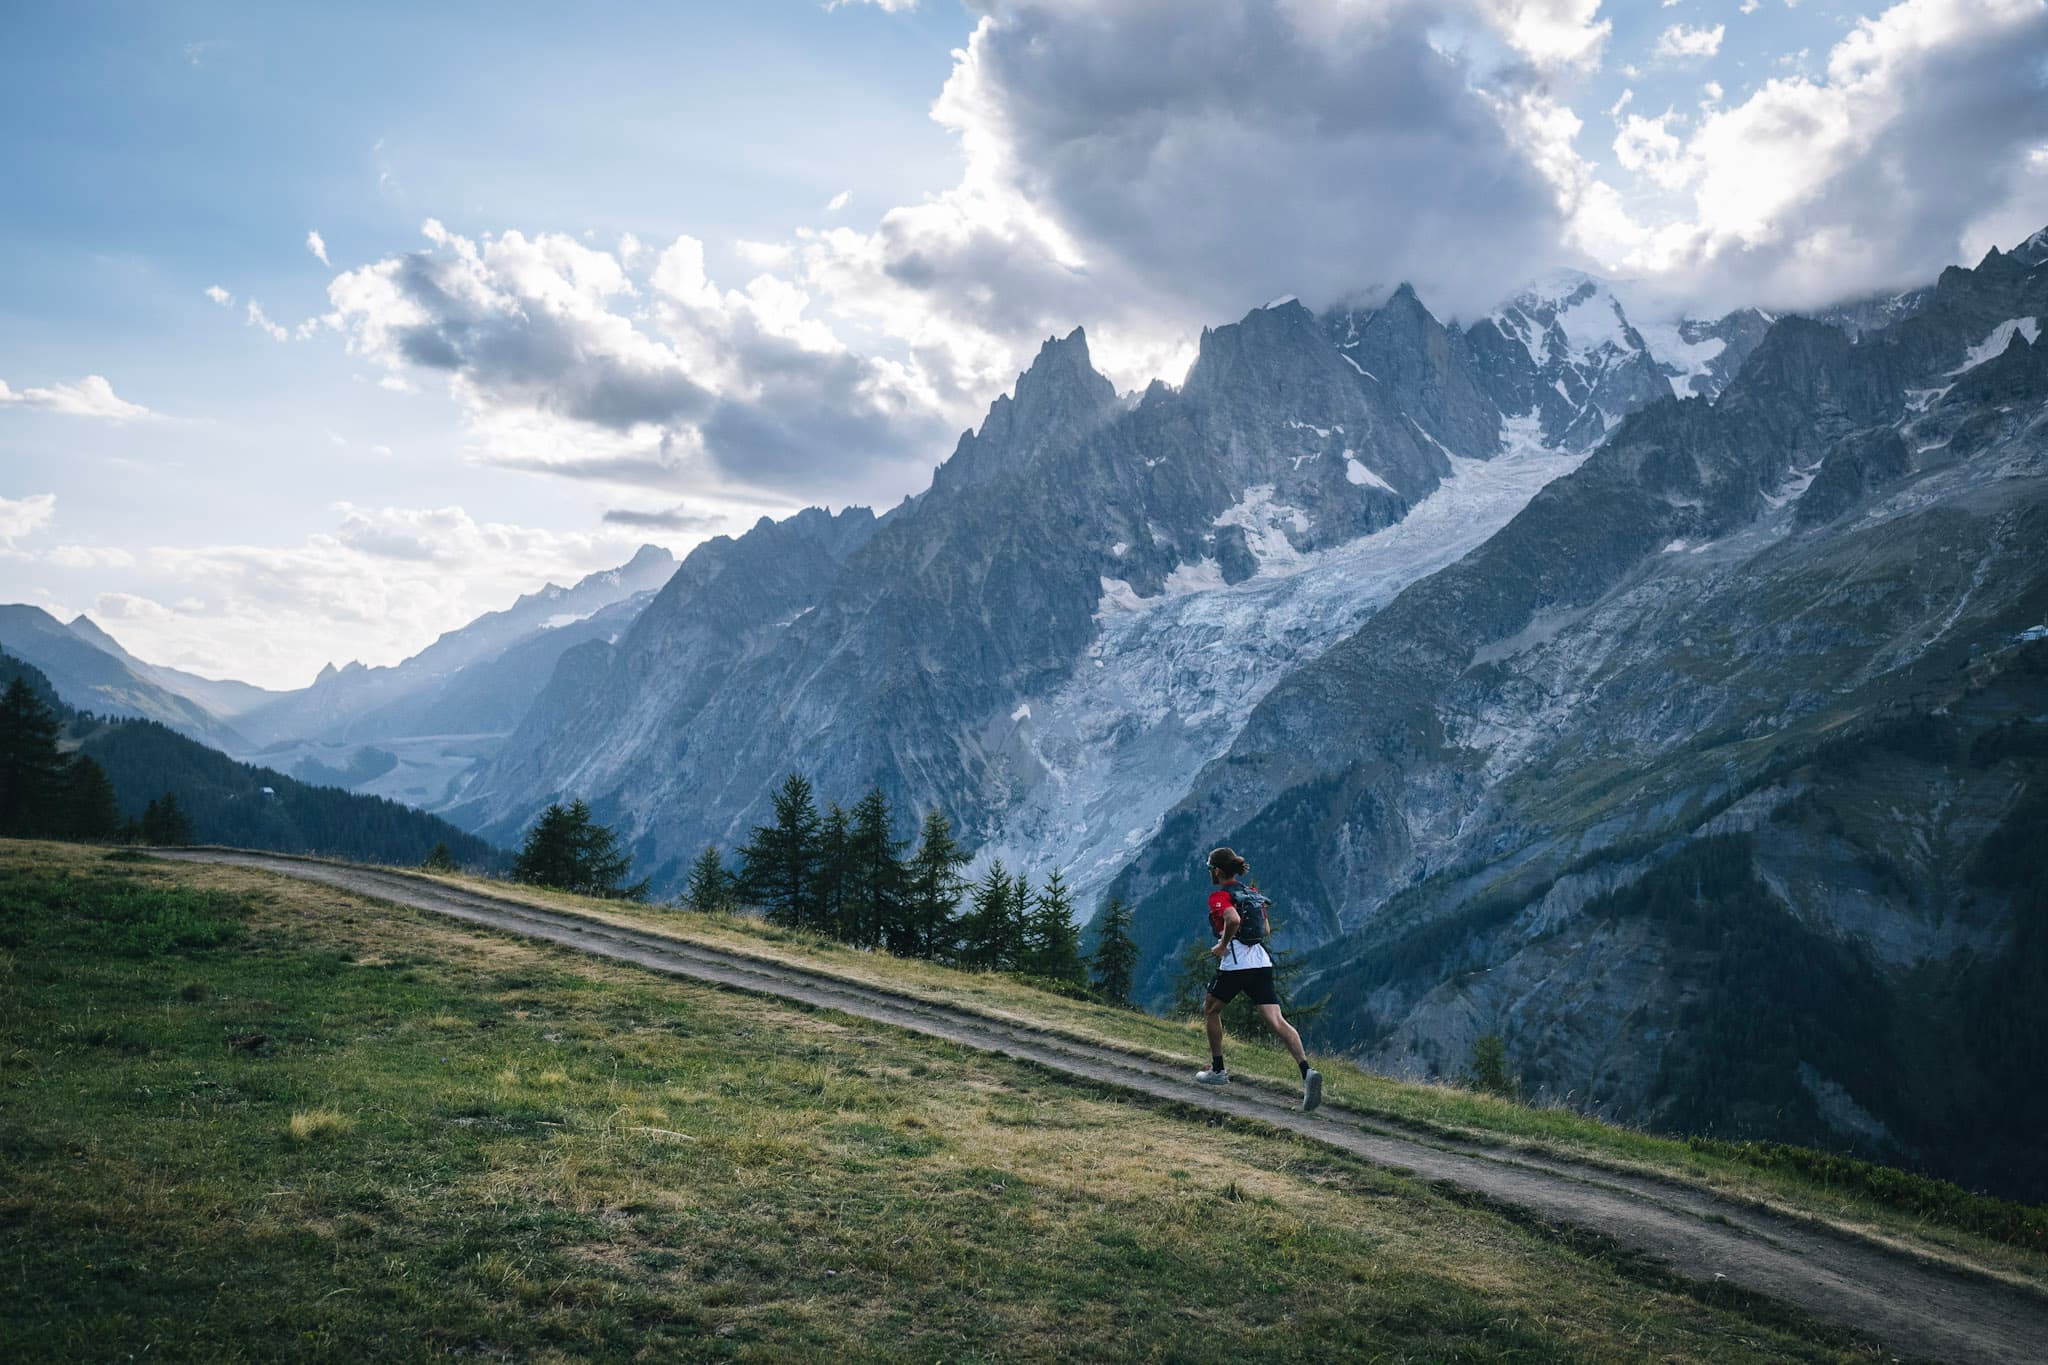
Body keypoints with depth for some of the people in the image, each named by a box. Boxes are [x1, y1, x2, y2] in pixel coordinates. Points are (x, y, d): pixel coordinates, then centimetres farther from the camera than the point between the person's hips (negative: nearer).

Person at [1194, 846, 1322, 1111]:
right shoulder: (1250, 892, 19)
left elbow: (1234, 920, -25)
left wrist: (1222, 945, -11)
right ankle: (1307, 1071, -25)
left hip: (1235, 964, -6)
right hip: (1262, 962, 6)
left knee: (1210, 1010, 19)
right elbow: (1266, 929, 21)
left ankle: (1217, 1070, 25)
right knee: (1276, 1020, -6)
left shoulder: (1219, 896, -4)